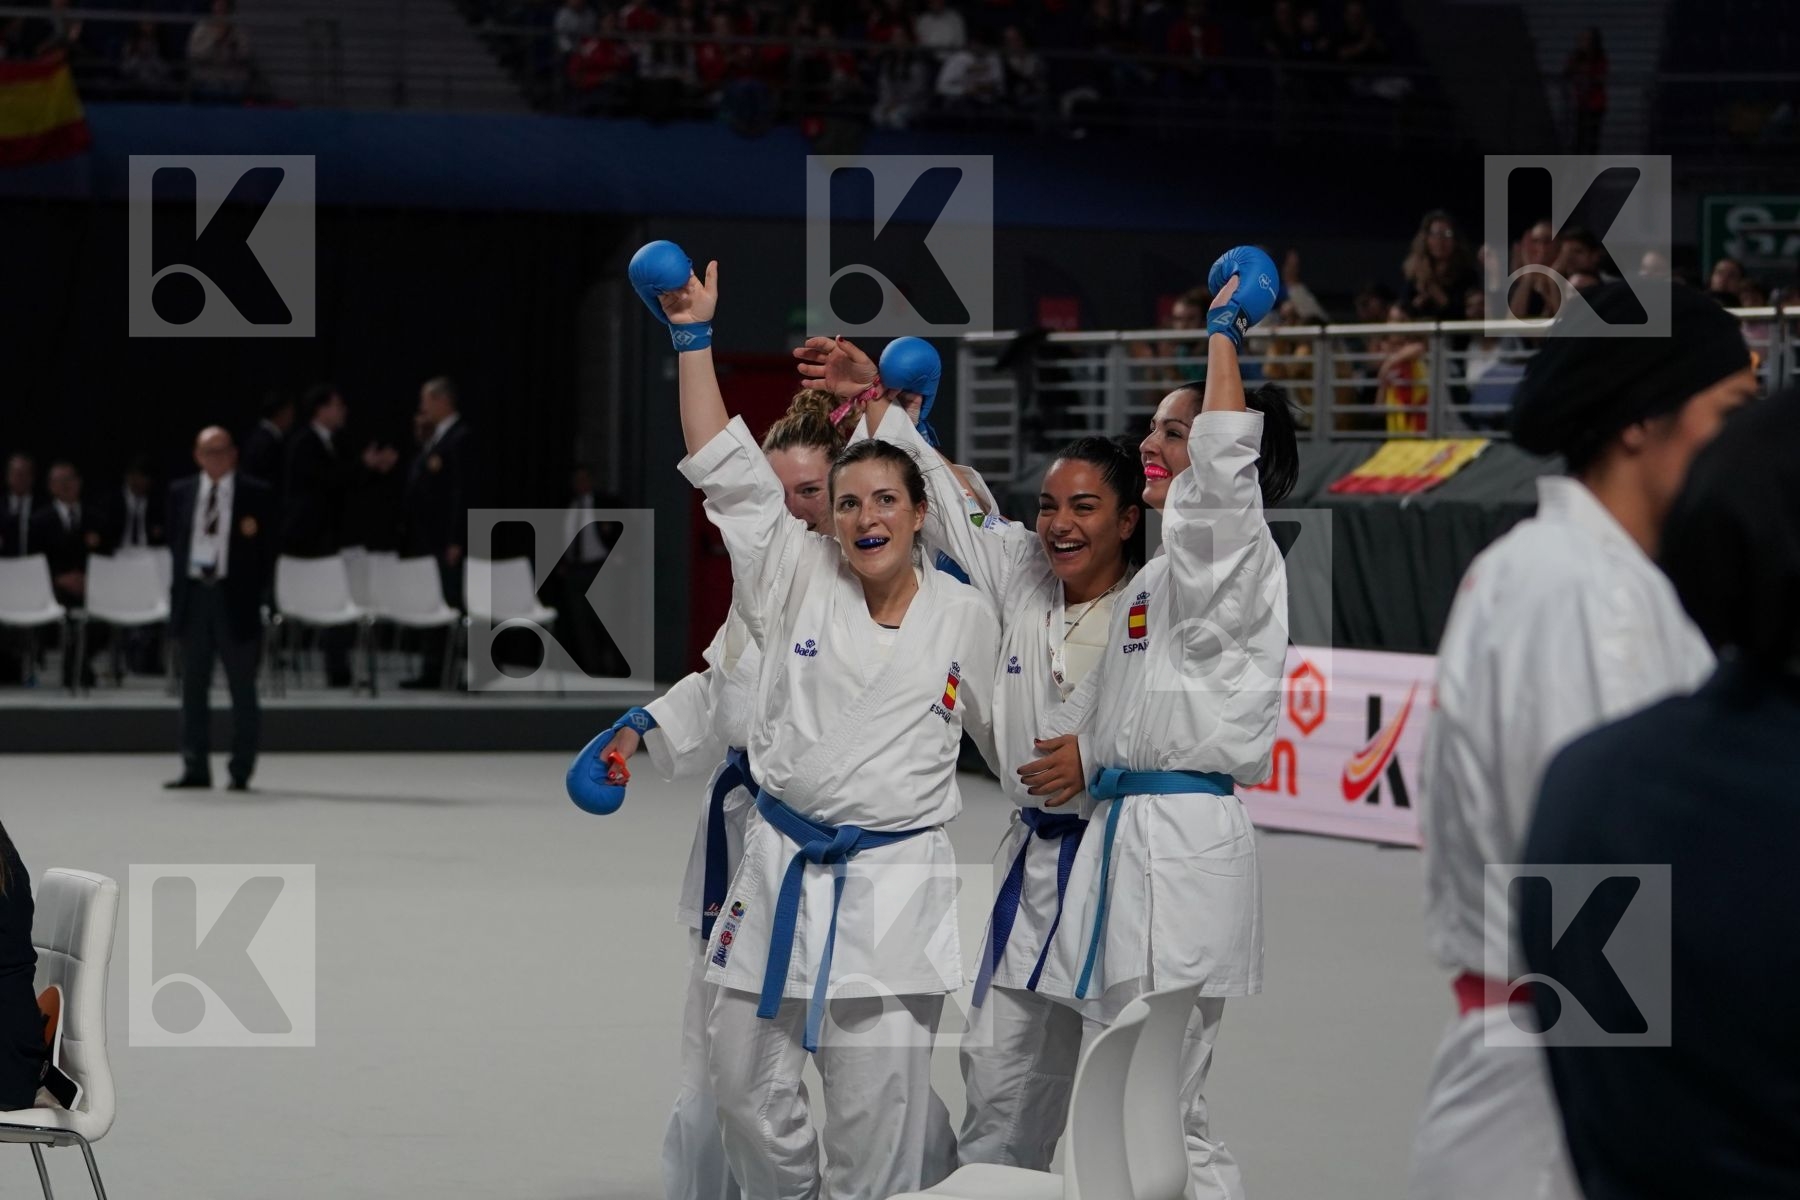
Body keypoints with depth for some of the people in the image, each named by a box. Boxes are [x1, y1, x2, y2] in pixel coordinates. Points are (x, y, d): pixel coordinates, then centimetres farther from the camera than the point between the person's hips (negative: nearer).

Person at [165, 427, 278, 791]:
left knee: (242, 688, 2)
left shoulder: (257, 495, -1)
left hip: (235, 596, -3)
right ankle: (196, 768, 12)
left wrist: (257, 595, -6)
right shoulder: (180, 493, 8)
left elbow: (267, 549, 0)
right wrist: (177, 589, 4)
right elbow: (174, 542, 12)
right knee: (193, 686, 7)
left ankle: (241, 771, 7)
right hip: (192, 594, 3)